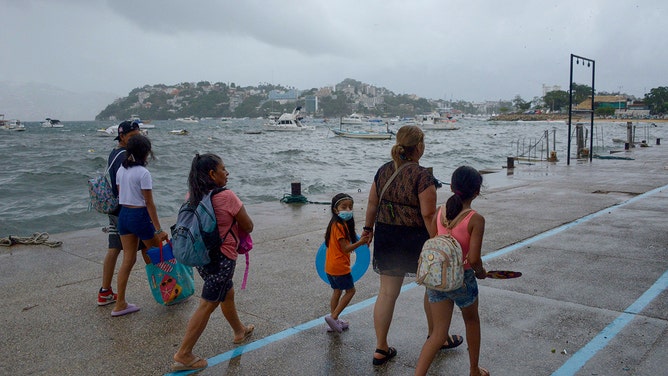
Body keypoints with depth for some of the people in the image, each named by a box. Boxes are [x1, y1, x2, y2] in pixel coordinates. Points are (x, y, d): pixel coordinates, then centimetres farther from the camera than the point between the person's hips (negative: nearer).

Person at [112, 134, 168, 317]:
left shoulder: (121, 170, 6)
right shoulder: (143, 173, -16)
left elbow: (120, 195, 12)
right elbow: (149, 203, -17)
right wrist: (159, 230, -14)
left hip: (123, 215, 7)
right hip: (140, 215, -7)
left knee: (128, 260, 11)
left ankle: (120, 304, 13)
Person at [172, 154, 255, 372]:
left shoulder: (193, 196, -1)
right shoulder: (227, 197, -20)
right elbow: (248, 227, -11)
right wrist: (237, 235, 11)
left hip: (202, 255, 8)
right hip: (221, 258, -8)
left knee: (227, 294, 26)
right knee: (207, 305, 1)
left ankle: (240, 331, 48)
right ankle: (183, 355, 8)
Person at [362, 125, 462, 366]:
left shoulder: (383, 171, 2)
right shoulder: (422, 176, -17)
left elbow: (372, 203, 10)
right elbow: (429, 215, -19)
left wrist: (368, 227, 24)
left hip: (386, 237, 5)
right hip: (415, 239, -5)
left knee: (387, 292, 10)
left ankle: (381, 349, 16)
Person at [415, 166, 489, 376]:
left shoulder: (440, 212, -2)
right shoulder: (476, 220, -17)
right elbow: (473, 258, -20)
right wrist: (480, 272, 1)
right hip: (462, 279, -3)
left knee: (439, 333, 12)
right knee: (472, 322, 25)